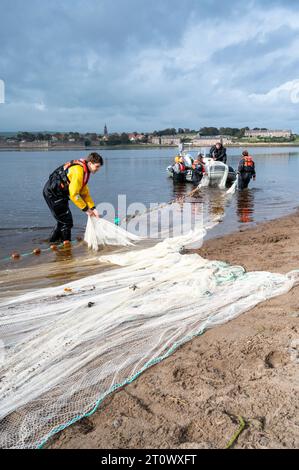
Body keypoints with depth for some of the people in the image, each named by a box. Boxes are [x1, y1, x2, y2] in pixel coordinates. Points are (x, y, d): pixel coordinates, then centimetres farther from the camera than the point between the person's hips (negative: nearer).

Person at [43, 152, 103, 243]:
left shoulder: (84, 171, 7)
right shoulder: (78, 171, -24)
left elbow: (85, 193, 11)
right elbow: (73, 195, -26)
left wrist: (93, 208, 3)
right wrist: (86, 209, -17)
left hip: (59, 193, 10)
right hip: (52, 192, -10)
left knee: (63, 221, 18)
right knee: (67, 221, -5)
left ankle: (52, 242, 31)